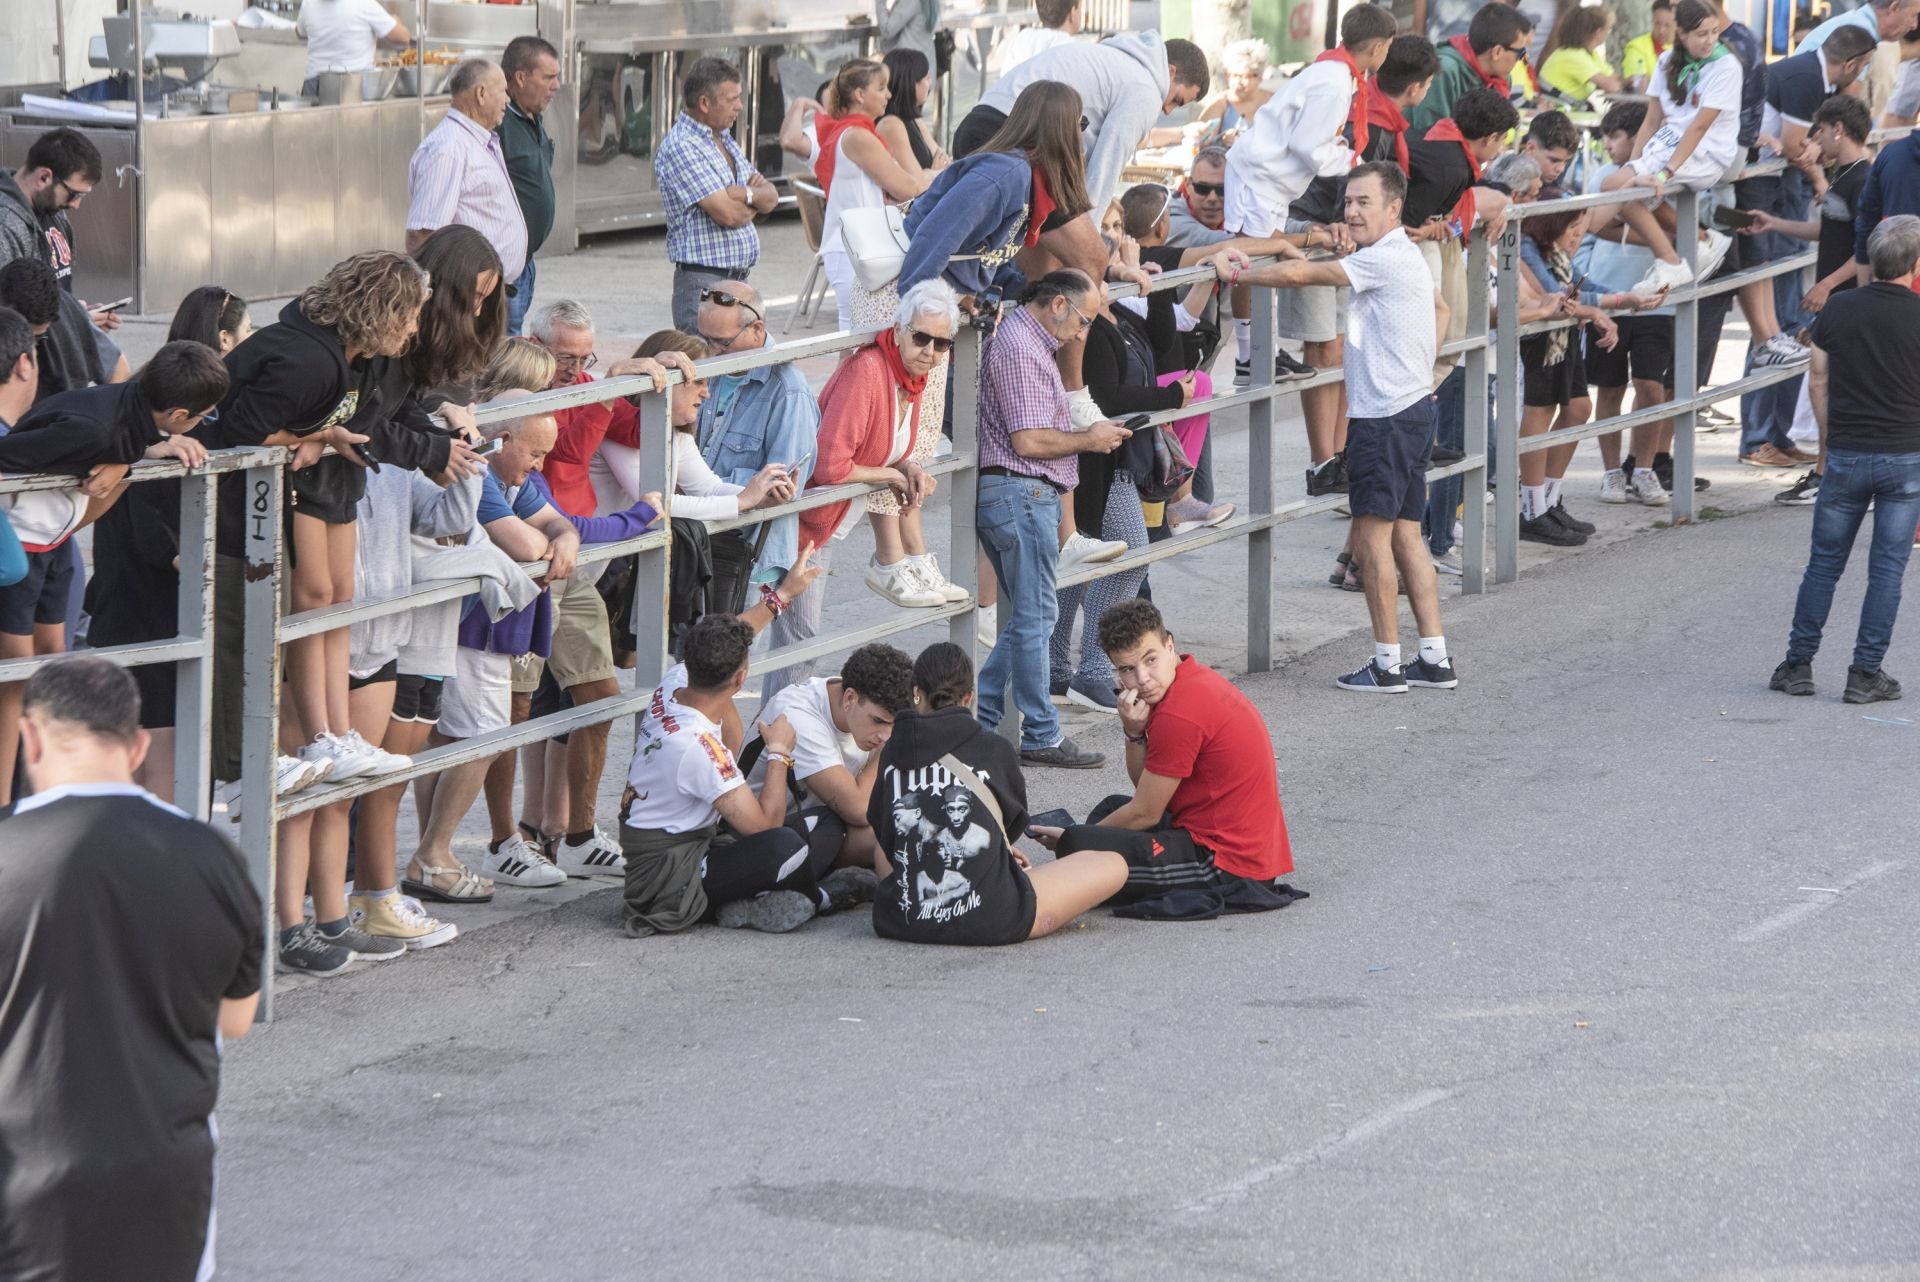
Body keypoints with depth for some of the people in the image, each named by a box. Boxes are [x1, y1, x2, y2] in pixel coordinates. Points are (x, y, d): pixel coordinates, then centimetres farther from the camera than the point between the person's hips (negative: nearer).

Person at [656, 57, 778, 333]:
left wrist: (746, 193, -9)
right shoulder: (681, 147, -12)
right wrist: (755, 203, 3)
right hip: (702, 281, -9)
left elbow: (771, 198, 13)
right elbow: (727, 213, -18)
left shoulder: (725, 140, 18)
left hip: (738, 278, 9)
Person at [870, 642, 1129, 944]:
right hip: (989, 924, -1)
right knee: (1114, 865, 8)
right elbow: (1015, 824, 15)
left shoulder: (891, 753, 3)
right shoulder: (994, 749, -3)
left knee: (881, 852, 39)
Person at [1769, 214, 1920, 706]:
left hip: (1845, 456, 2)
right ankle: (1866, 674, 3)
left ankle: (1798, 665, 13)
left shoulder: (1838, 309, -2)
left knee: (1824, 561, 12)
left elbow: (1819, 381, 5)